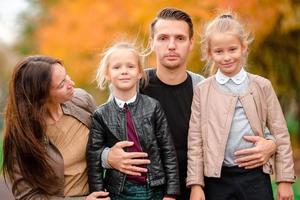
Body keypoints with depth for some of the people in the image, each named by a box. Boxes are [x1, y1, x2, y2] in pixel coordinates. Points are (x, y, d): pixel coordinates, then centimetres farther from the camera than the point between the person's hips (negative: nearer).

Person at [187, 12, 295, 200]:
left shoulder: (262, 86, 2)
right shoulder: (202, 90, 2)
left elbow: (280, 134, 4)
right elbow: (195, 141, 1)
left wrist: (285, 180, 2)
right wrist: (196, 184, -3)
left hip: (255, 177, 0)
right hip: (217, 179, 0)